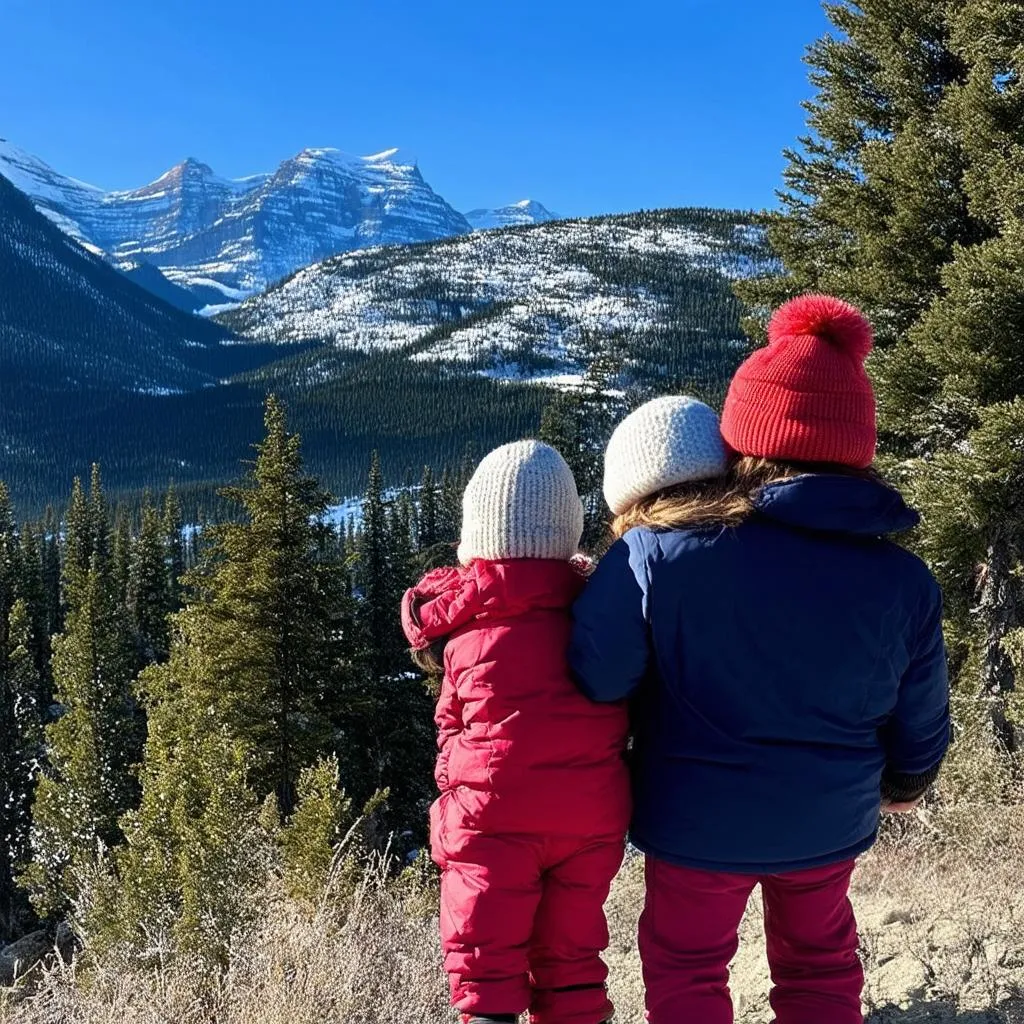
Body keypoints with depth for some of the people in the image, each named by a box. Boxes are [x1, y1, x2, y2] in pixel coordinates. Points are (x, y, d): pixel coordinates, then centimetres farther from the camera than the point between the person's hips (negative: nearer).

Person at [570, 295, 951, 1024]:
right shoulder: (901, 579, -12)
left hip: (699, 819, -2)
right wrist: (903, 785, 23)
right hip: (829, 821, 3)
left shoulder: (660, 548, -24)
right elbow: (920, 722, 0)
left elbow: (594, 679, -16)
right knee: (819, 963, 27)